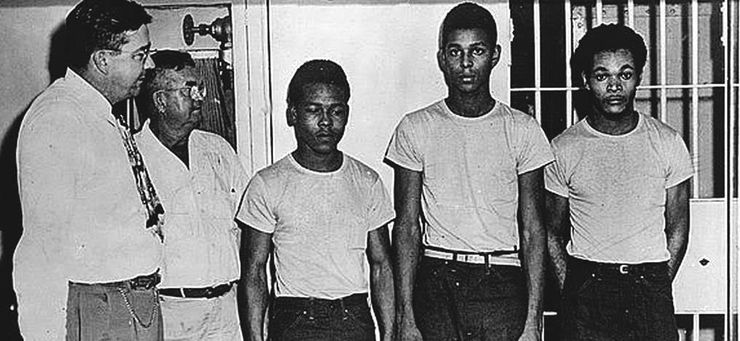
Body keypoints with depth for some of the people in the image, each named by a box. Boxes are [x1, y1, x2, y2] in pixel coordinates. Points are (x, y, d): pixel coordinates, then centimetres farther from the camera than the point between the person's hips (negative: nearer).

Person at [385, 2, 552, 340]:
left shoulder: (522, 130, 3)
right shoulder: (415, 129, 3)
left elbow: (531, 230, 2)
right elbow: (407, 227, 2)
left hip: (501, 285, 0)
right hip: (435, 283, 0)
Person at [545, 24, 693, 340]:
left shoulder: (667, 143, 2)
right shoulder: (563, 149, 0)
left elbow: (677, 229, 7)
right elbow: (553, 232, 6)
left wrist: (657, 289, 0)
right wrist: (570, 292, -1)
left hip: (650, 288, 1)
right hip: (585, 290, 0)